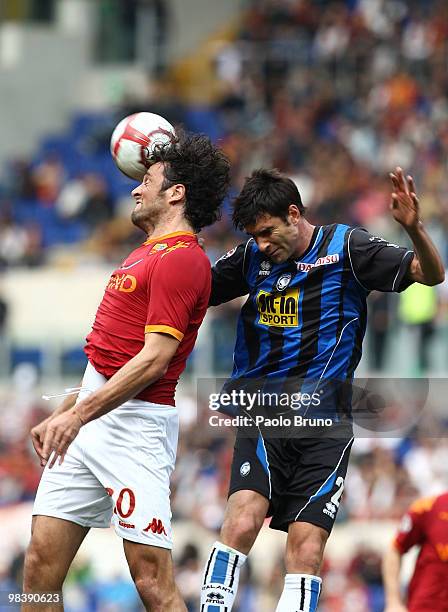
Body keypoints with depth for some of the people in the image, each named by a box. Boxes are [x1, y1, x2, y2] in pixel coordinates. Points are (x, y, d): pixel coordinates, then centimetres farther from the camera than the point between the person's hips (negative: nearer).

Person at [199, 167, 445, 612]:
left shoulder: (345, 246, -2)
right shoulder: (252, 258, 7)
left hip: (324, 427, -1)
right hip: (262, 417, 1)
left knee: (306, 553, -6)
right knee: (242, 522, -22)